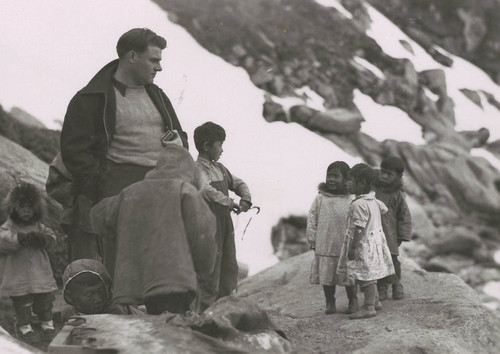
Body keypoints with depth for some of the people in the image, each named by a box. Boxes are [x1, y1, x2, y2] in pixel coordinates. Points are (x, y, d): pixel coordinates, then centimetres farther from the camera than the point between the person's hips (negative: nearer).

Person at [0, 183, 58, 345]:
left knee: (44, 300, 11)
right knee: (22, 303, 2)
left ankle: (47, 324, 26)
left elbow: (51, 237, 1)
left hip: (40, 271, 4)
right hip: (17, 275, -4)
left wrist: (41, 239, -21)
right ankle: (24, 327, 16)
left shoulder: (39, 227, 9)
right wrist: (22, 239, -35)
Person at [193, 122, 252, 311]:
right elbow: (206, 190, -30)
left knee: (230, 266, 11)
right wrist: (229, 202, -32)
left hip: (225, 222, 9)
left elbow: (238, 183, 19)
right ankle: (205, 308, -1)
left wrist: (245, 199, -1)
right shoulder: (198, 169, -13)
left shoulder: (219, 168, 14)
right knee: (210, 268, -6)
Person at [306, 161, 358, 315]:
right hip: (324, 246, 2)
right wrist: (313, 239, 0)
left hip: (345, 247, -2)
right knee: (326, 277, 9)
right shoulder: (320, 198, 0)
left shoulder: (350, 200, -5)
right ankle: (330, 302, 24)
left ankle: (353, 301, 26)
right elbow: (312, 218, 3)